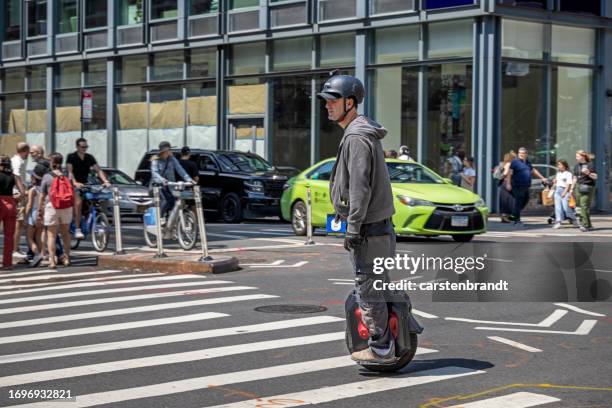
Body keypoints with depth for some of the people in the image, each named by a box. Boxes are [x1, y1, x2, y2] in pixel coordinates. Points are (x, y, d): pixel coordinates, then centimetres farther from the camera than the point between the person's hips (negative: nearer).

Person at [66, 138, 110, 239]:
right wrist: (75, 183, -32)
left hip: (85, 184, 5)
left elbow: (98, 170, 2)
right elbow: (70, 172, -15)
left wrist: (105, 181, -15)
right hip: (74, 185, -5)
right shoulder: (71, 157, -4)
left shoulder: (90, 158, 9)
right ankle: (77, 229, -30)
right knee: (78, 202, -29)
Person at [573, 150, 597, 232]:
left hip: (588, 187, -6)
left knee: (584, 206, -14)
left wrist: (588, 173, -20)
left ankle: (585, 225, -12)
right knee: (580, 206, 3)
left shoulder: (590, 164, -4)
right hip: (579, 187, 6)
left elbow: (595, 177, -4)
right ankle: (589, 225, 11)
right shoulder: (577, 166, 15)